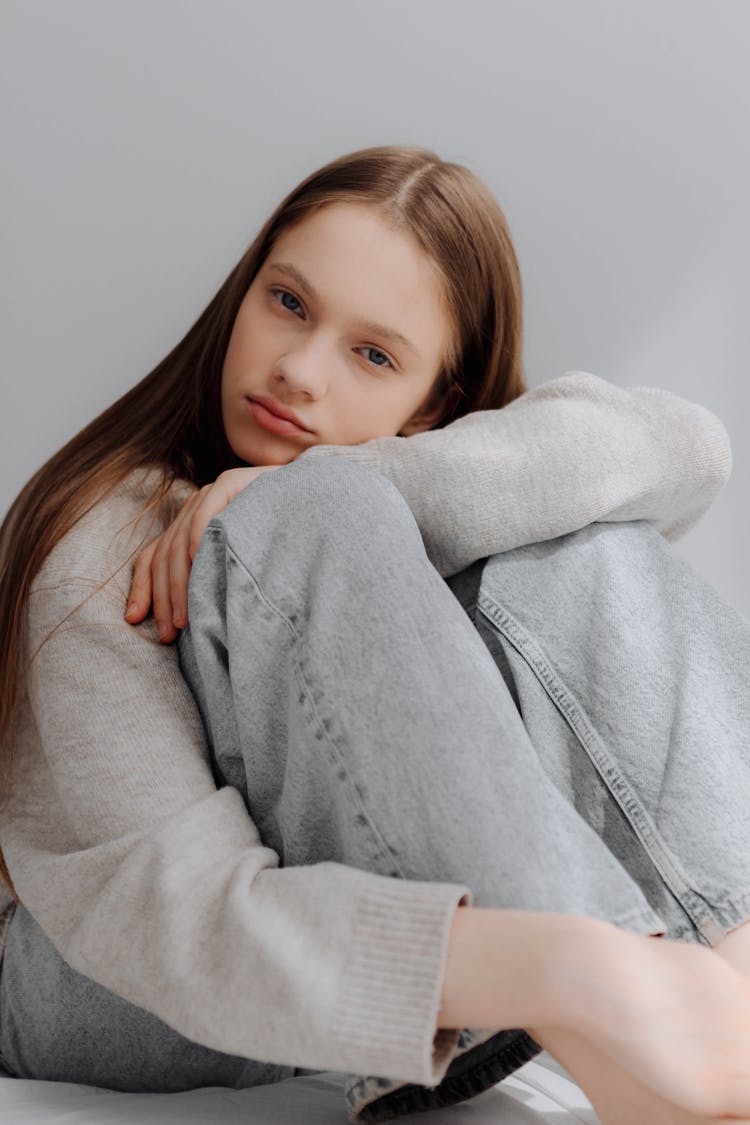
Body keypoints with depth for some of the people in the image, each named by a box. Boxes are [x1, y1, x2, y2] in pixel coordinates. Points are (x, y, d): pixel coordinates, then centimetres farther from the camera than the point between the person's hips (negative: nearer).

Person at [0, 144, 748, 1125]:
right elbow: (175, 910, -31)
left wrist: (355, 483, -29)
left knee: (577, 546, -15)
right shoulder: (114, 540, -20)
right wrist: (552, 966, -47)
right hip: (112, 1001, -4)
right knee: (317, 518, -31)